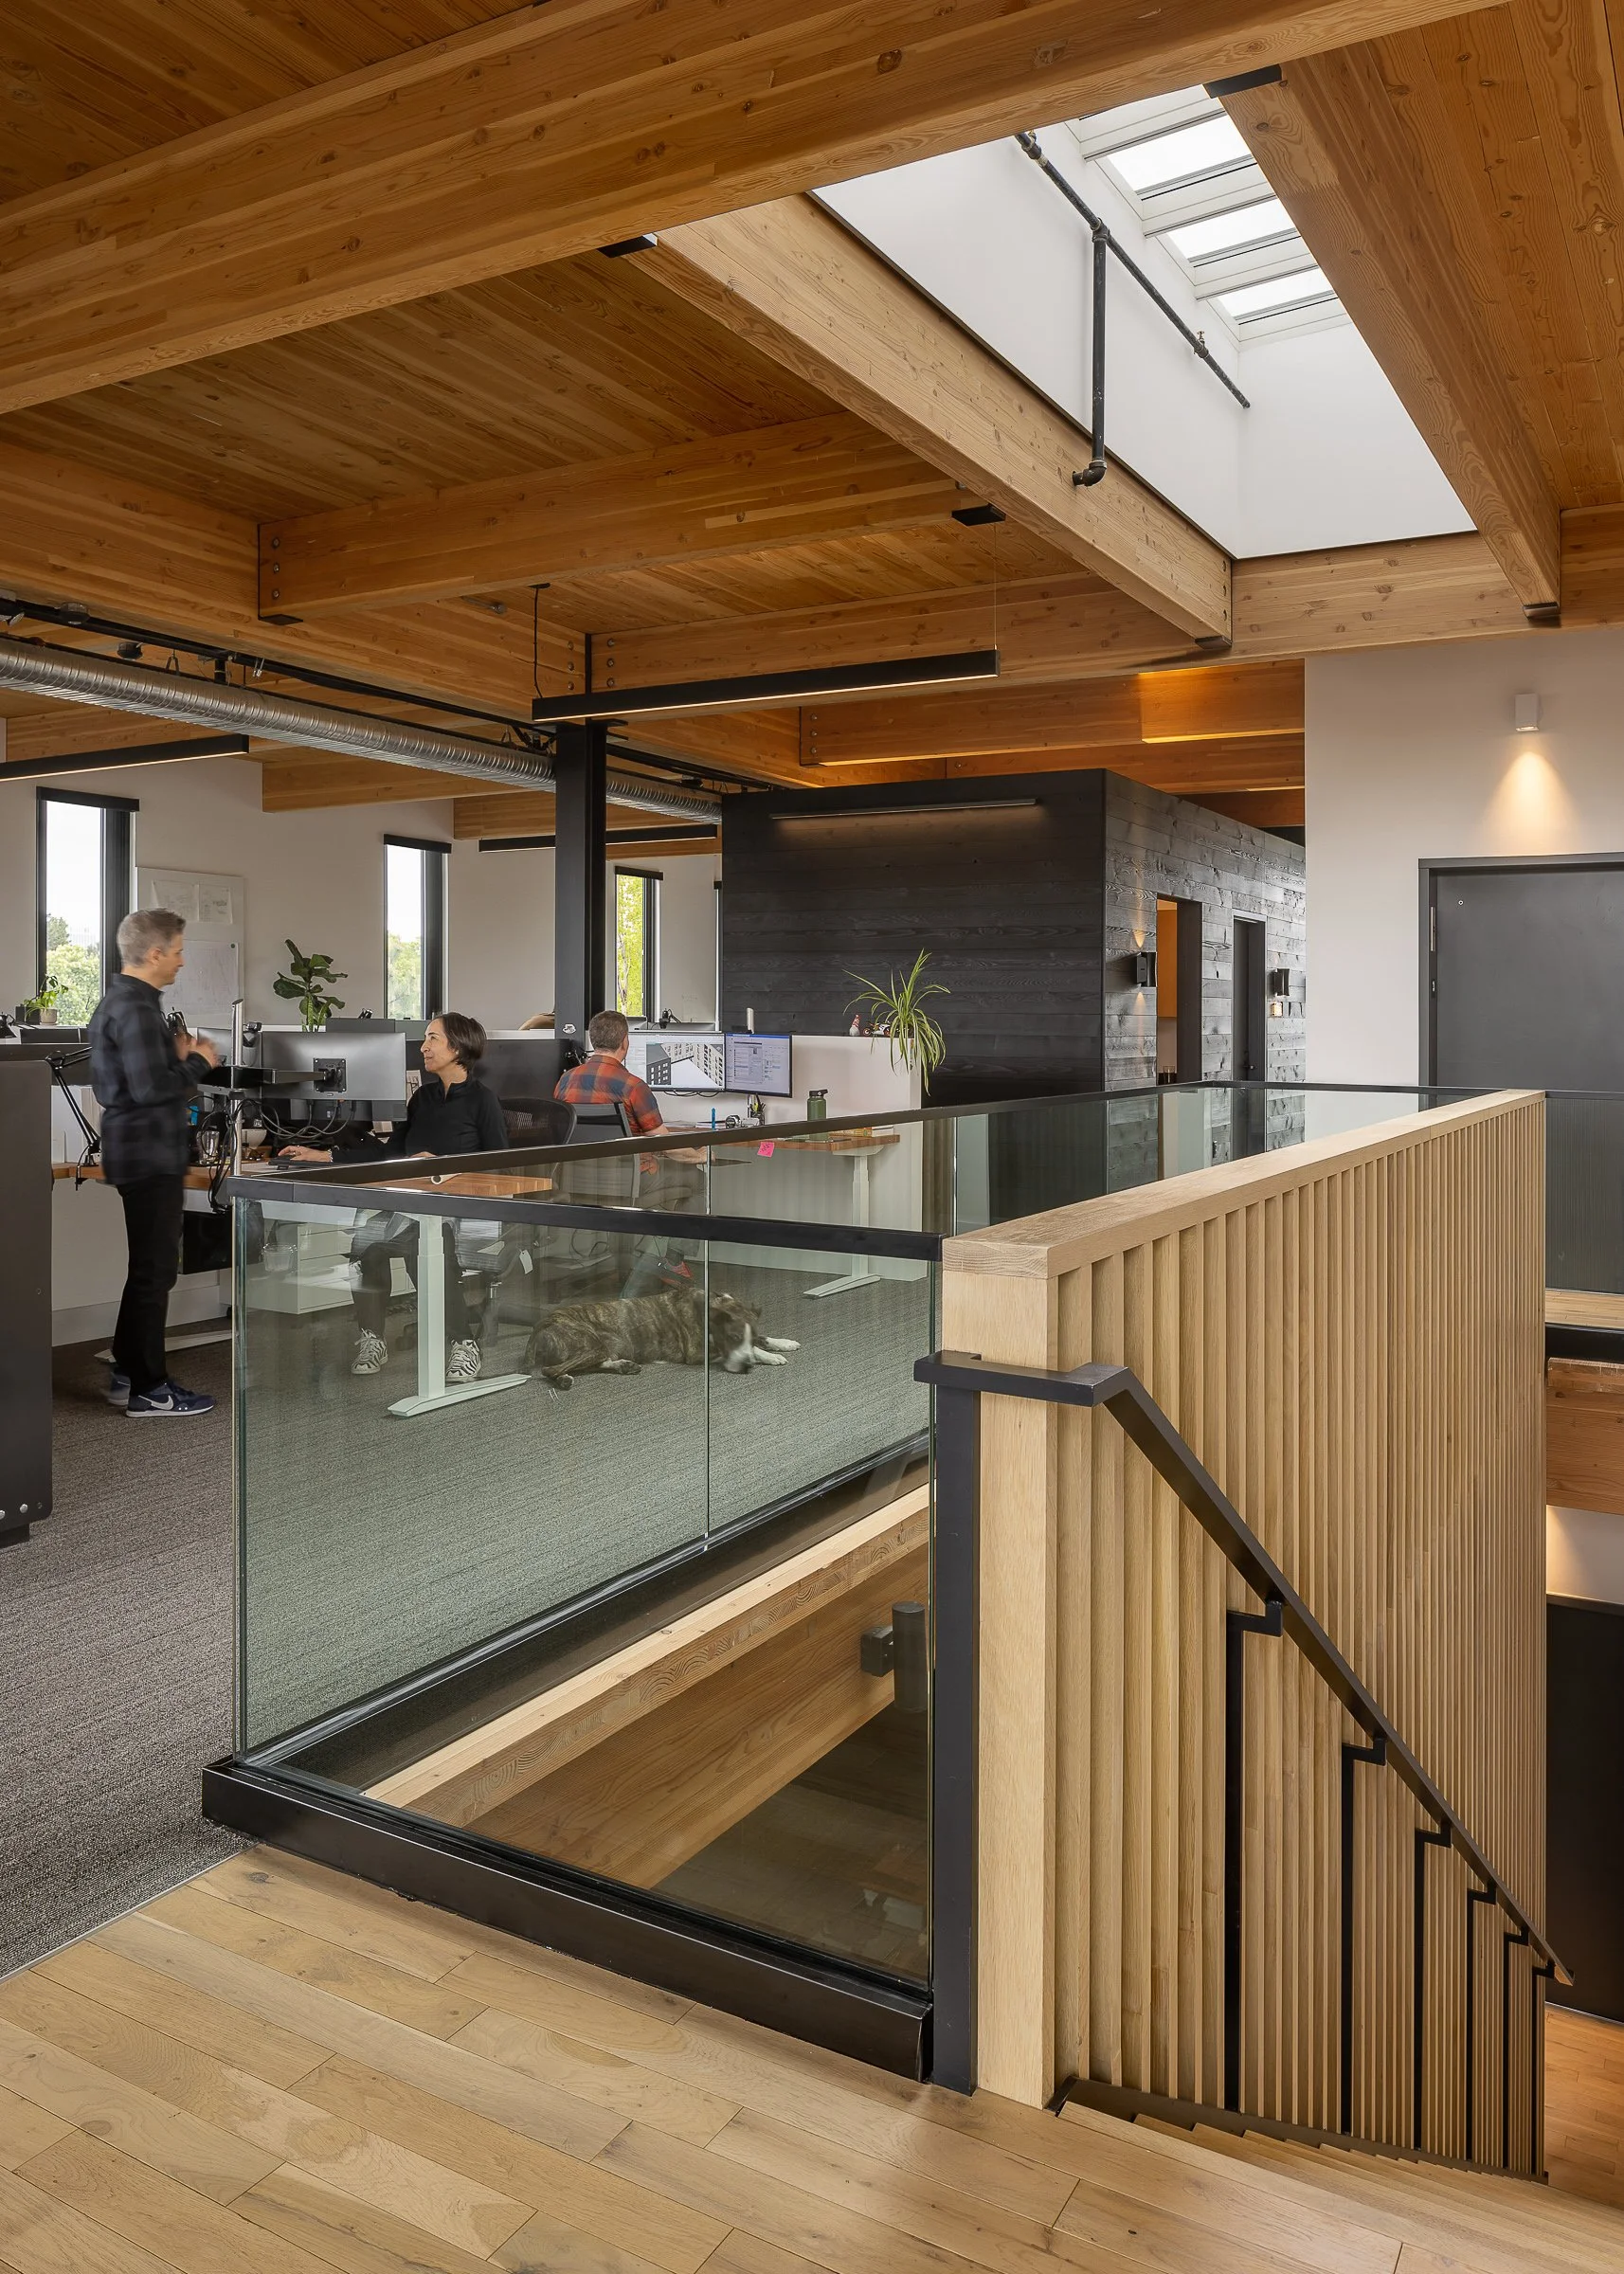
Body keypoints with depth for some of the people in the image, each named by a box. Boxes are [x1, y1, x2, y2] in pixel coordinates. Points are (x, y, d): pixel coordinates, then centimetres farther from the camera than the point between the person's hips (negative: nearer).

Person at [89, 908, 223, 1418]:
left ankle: (127, 1374, 27)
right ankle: (148, 1390, 5)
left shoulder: (120, 1000, 15)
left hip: (137, 1154, 11)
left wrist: (177, 1057, 8)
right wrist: (197, 1062, -12)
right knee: (154, 1271, -3)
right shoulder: (135, 1008, -19)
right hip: (150, 1157, -11)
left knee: (147, 1267, 18)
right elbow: (150, 1087, -25)